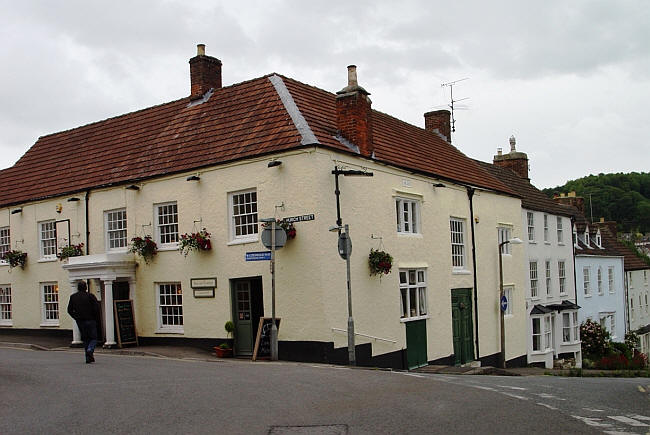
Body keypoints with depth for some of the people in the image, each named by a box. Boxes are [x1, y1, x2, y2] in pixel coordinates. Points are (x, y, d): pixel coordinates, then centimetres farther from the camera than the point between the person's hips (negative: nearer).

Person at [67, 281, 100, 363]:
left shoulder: (73, 297, 4)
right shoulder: (90, 296, -9)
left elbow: (69, 310, 5)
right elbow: (96, 308, -14)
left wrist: (76, 317, 12)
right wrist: (95, 317, 0)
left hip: (80, 322, 4)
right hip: (90, 320, -4)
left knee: (85, 339, 13)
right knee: (93, 338, 6)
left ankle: (88, 358, 10)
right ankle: (90, 350, -22)